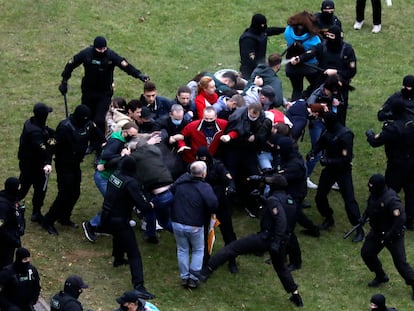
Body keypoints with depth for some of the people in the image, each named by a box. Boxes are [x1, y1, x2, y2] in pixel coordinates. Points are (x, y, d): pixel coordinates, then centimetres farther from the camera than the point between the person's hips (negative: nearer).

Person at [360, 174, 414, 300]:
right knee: (366, 253, 16)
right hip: (377, 232, 9)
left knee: (400, 262, -7)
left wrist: (391, 235, -30)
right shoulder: (374, 194, -4)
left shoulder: (391, 199, -31)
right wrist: (364, 217, 5)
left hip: (393, 234, -9)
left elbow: (401, 218, -33)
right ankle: (381, 277, 37)